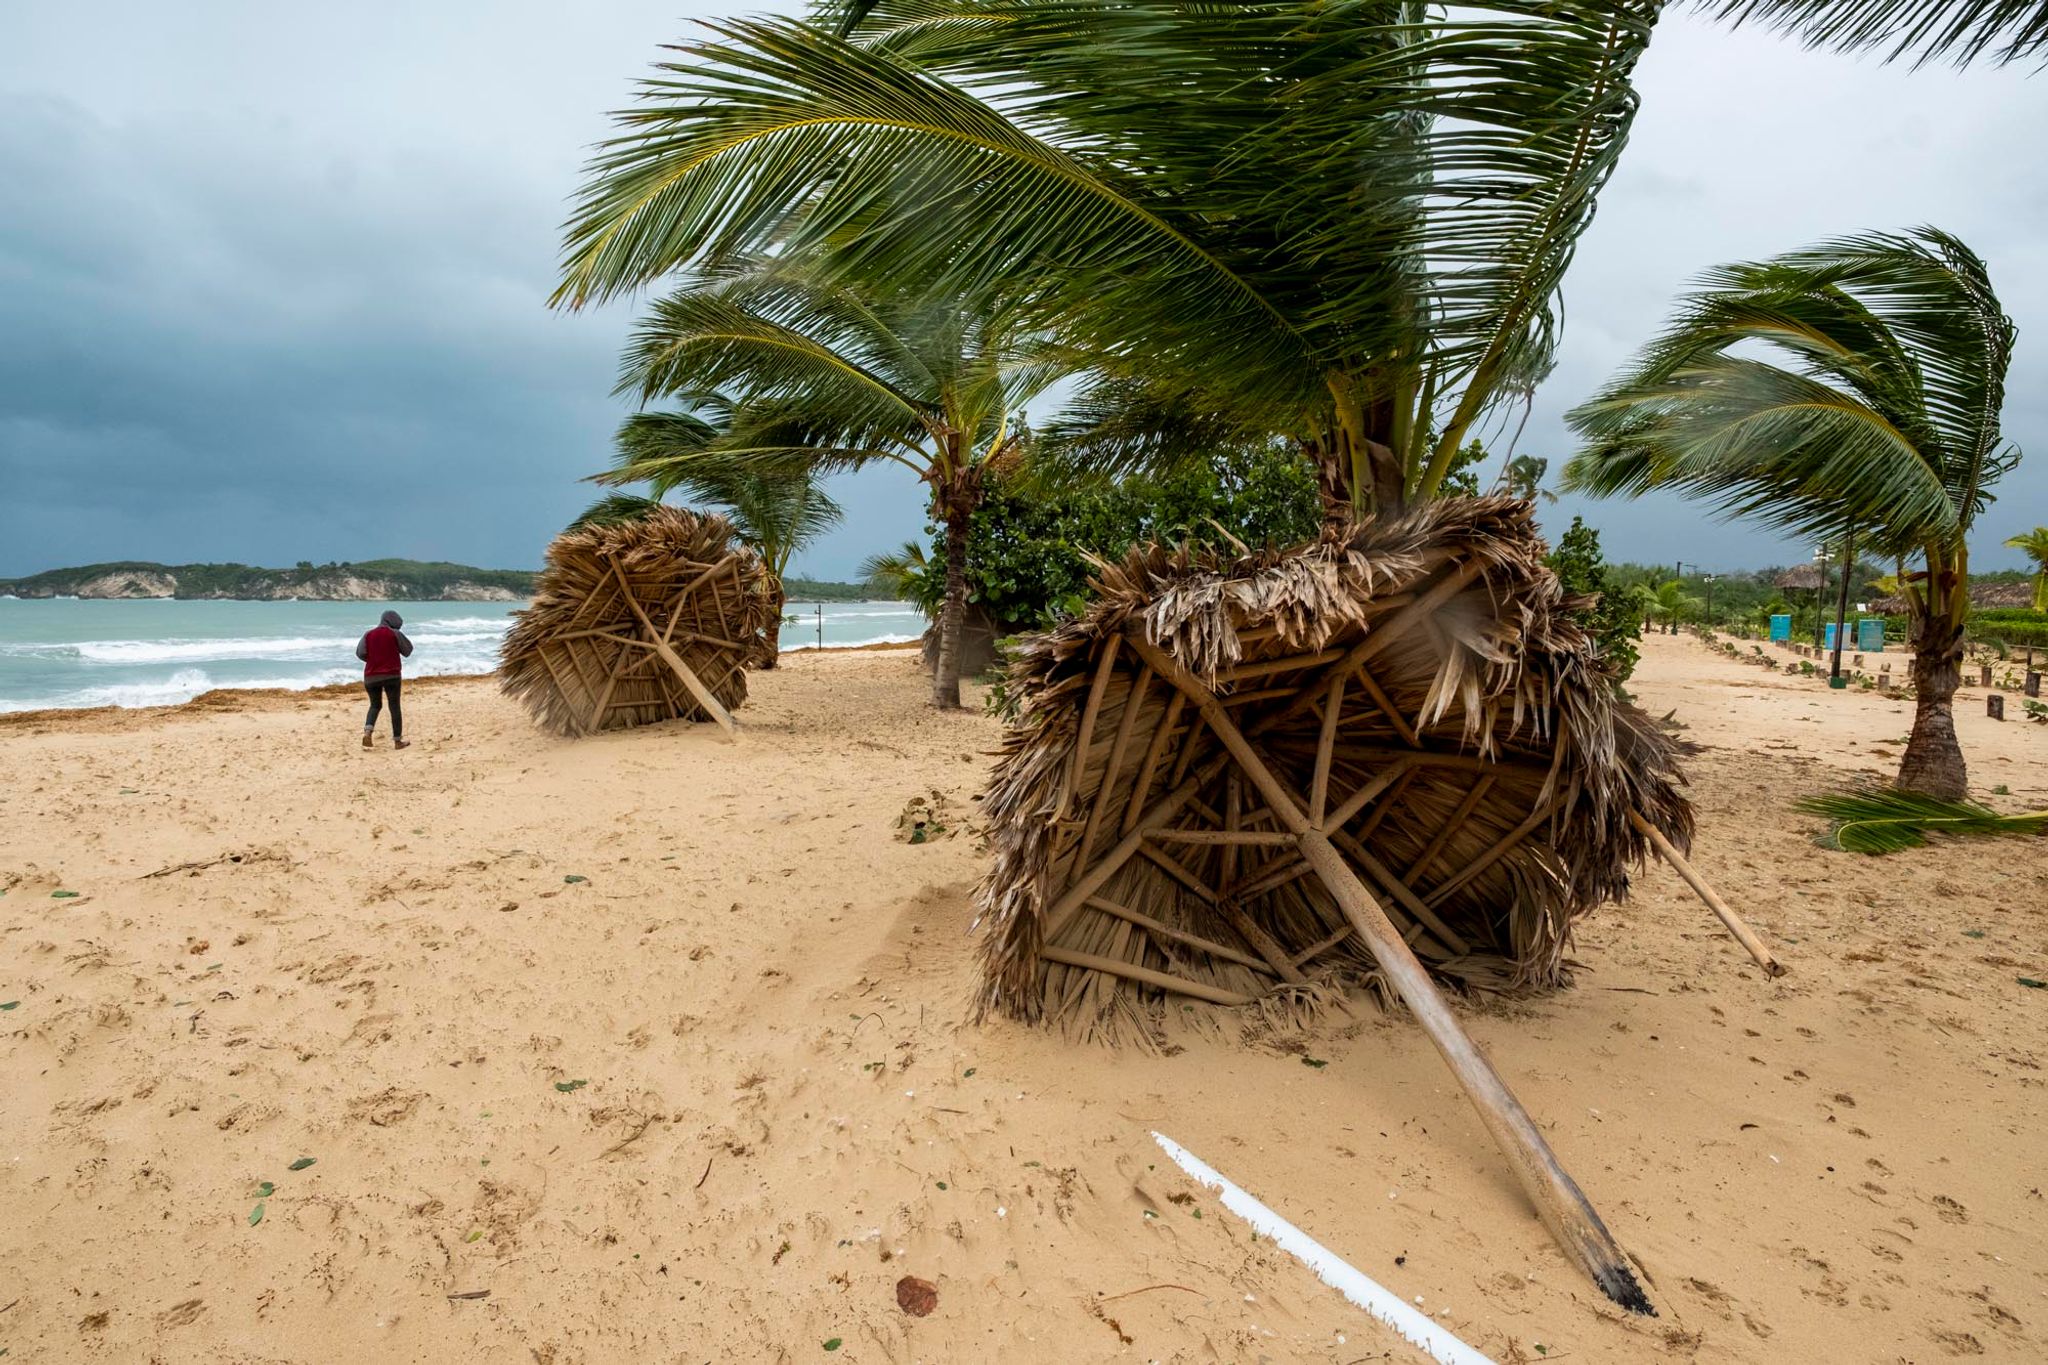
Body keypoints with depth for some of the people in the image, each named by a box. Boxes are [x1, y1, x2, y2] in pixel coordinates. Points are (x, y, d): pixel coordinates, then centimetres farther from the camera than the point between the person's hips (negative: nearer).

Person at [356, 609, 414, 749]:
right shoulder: (395, 633, -4)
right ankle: (397, 741, 4)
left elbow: (360, 653, 1)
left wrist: (373, 658, 18)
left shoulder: (368, 634, 6)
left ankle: (367, 731, -7)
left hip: (371, 676, 3)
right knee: (394, 706, 4)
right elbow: (407, 650, 4)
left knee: (375, 705, 18)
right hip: (391, 675, -3)